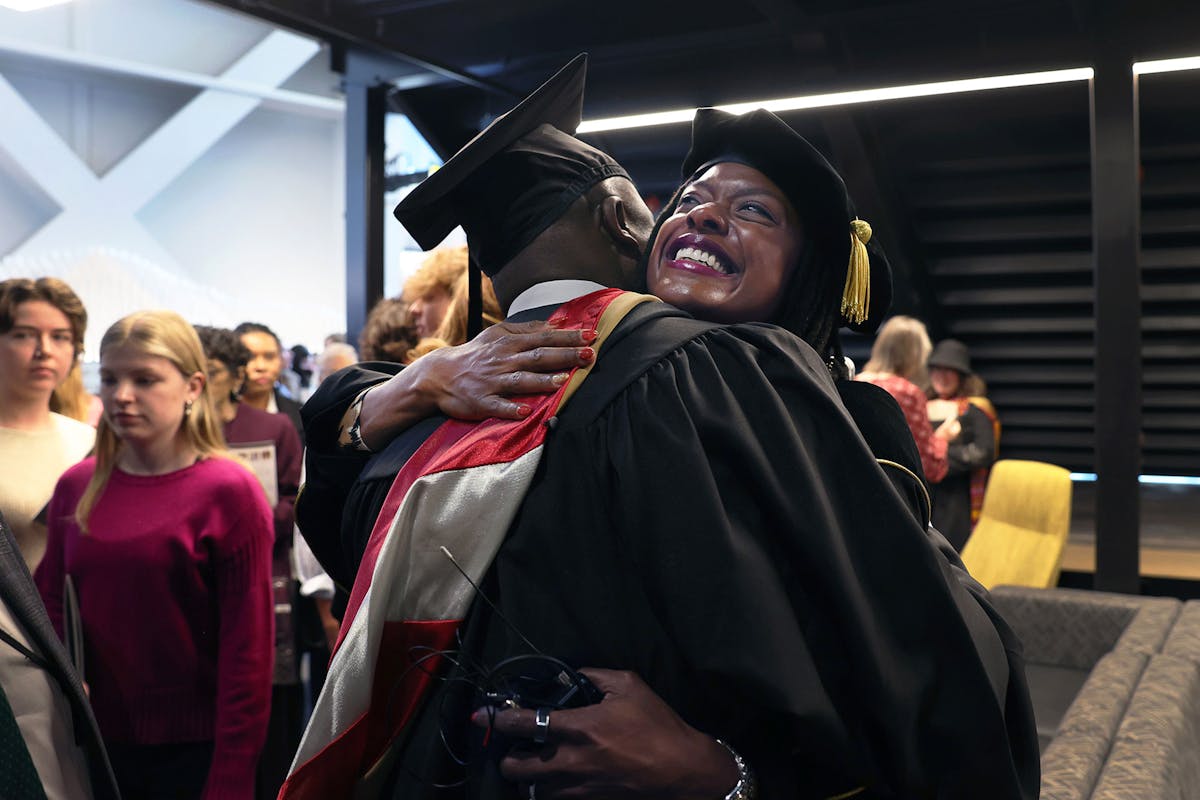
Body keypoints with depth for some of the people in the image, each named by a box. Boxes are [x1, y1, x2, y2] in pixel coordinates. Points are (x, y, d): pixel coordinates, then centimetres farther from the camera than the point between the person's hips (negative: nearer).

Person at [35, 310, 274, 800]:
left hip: (193, 752, -4)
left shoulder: (229, 492, -12)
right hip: (96, 741, 4)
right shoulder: (76, 487, 2)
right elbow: (50, 606, 10)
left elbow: (247, 651, -12)